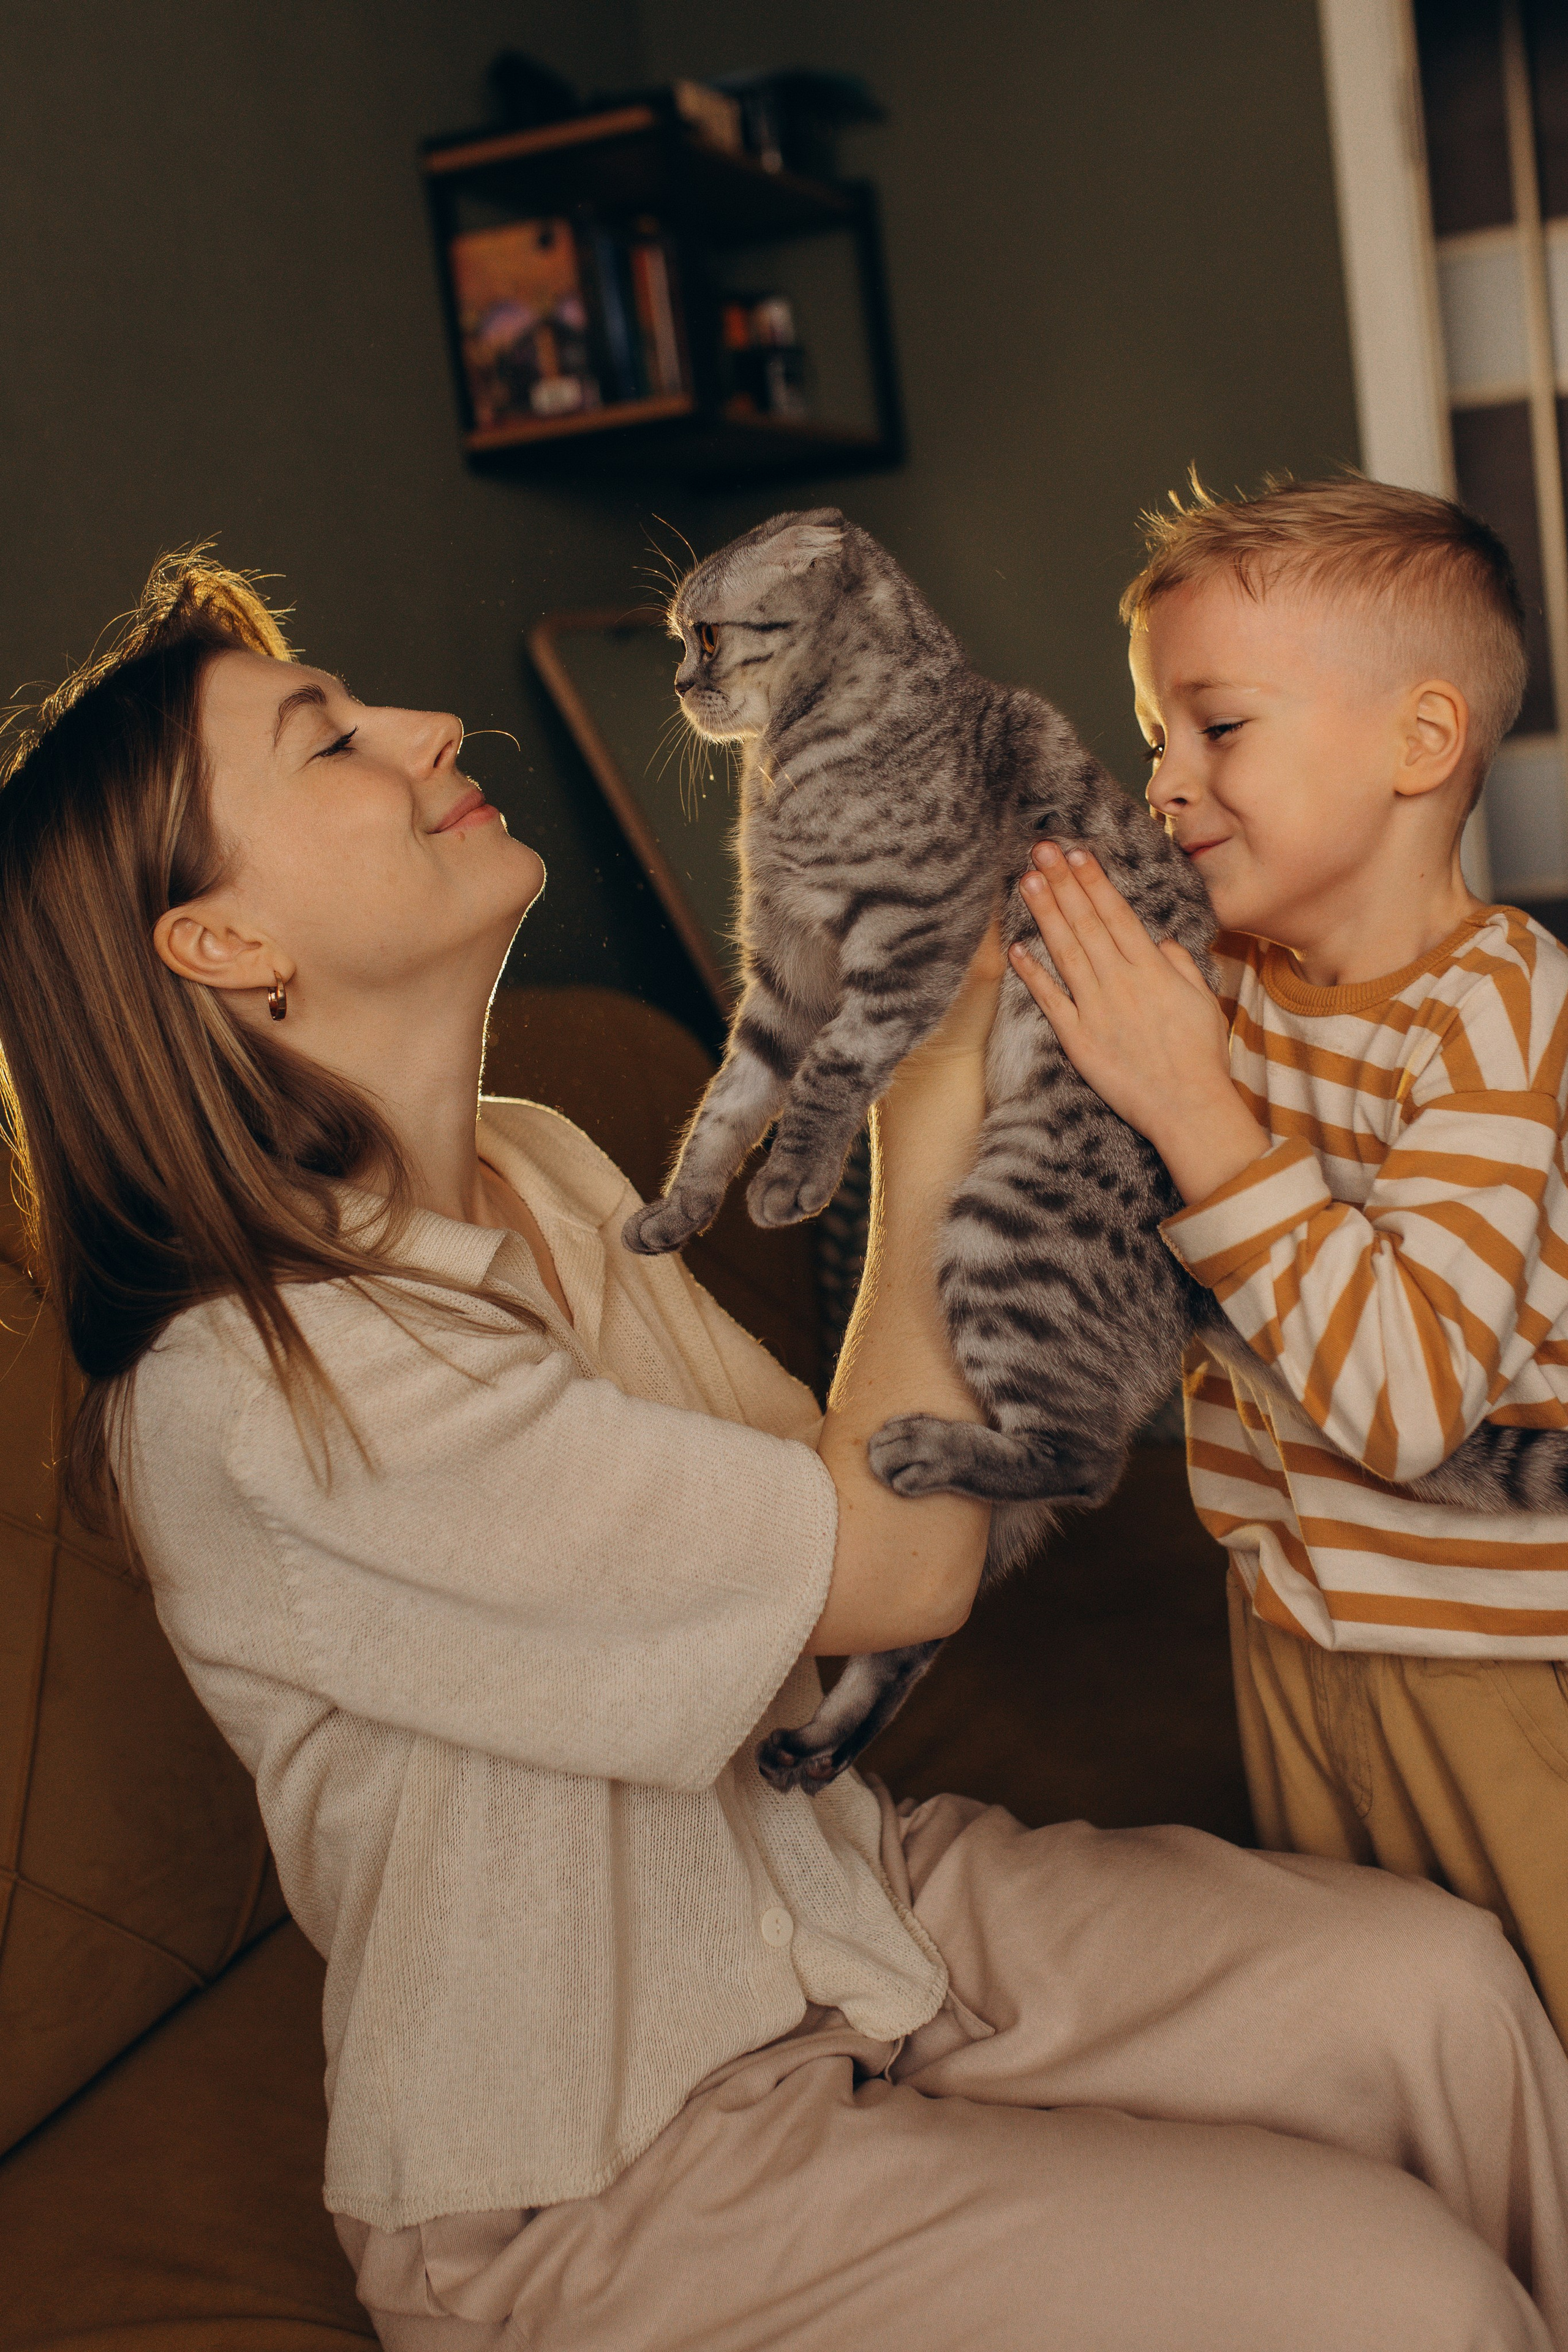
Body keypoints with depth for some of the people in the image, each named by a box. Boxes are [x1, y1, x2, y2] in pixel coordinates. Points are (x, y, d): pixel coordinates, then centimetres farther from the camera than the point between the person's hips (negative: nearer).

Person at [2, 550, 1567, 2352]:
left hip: (843, 1894, 7)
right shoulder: (267, 1386, -26)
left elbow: (834, 1482, 3)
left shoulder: (538, 1167, 2)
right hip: (586, 2181, -7)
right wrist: (928, 1114, -12)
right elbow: (899, 1562, -23)